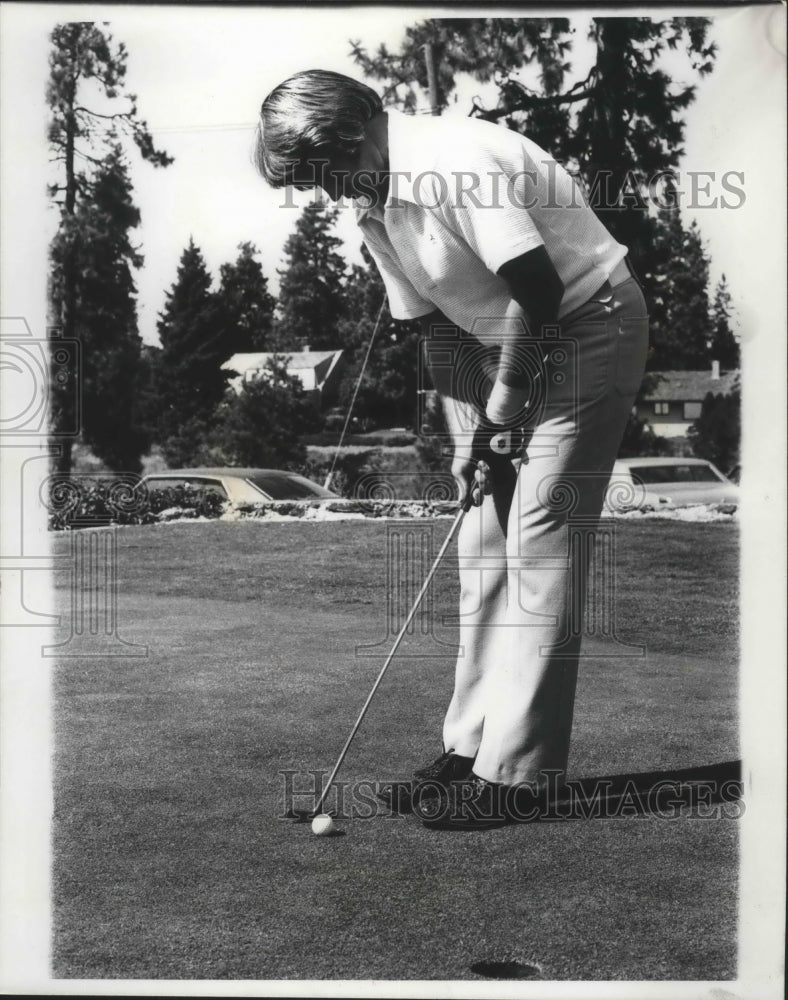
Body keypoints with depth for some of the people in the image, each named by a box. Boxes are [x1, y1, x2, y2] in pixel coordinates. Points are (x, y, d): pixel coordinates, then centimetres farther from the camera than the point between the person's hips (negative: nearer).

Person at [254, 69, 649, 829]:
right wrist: (469, 433, 1)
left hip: (589, 327, -9)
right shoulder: (372, 207, 3)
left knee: (539, 542, -11)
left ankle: (514, 772, -5)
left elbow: (538, 290, -26)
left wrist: (503, 405, -15)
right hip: (510, 346, 9)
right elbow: (434, 323, 8)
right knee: (483, 540, 6)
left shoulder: (454, 163, -24)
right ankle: (472, 740, 16)